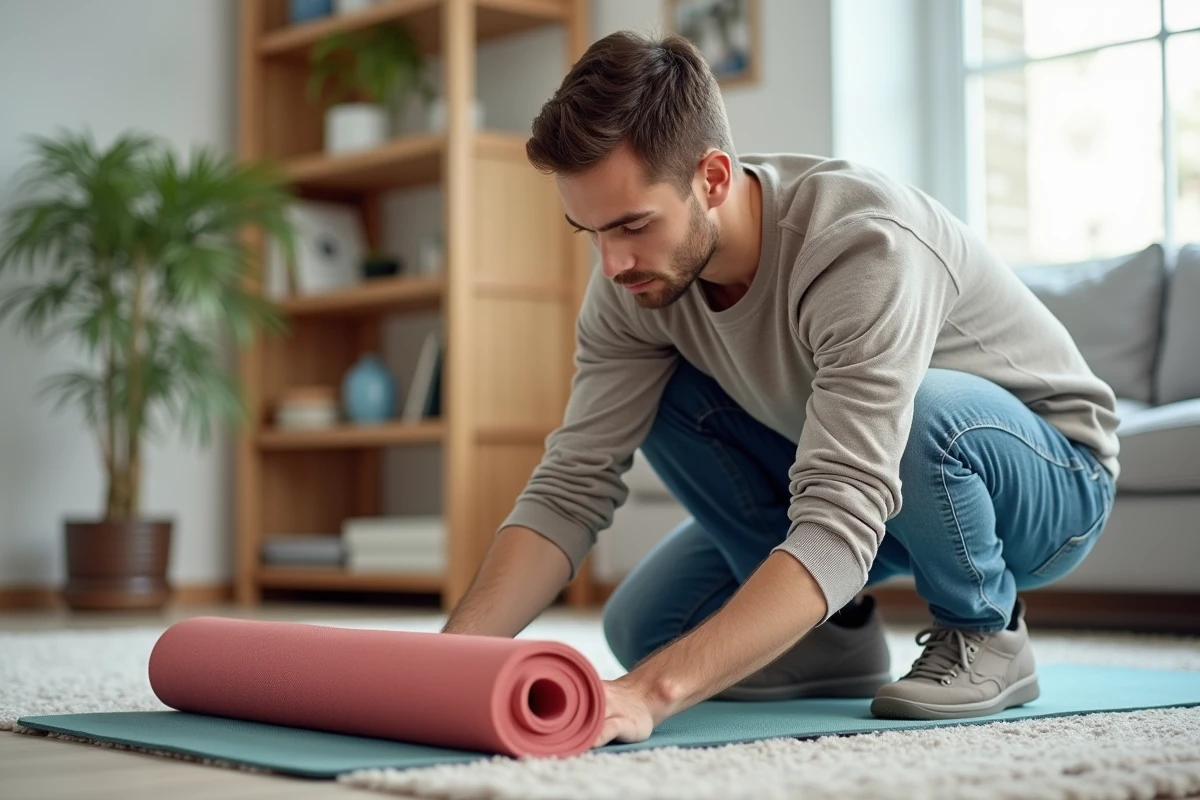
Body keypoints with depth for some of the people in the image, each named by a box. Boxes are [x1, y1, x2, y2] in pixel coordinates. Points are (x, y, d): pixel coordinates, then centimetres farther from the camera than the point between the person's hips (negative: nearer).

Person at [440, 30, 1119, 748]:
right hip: (858, 477, 4)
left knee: (925, 414, -39)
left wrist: (649, 693, -55)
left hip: (1047, 476, -4)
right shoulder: (635, 279, -18)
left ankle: (985, 633, -12)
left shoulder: (867, 245, -37)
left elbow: (838, 526, -45)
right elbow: (573, 485, -19)